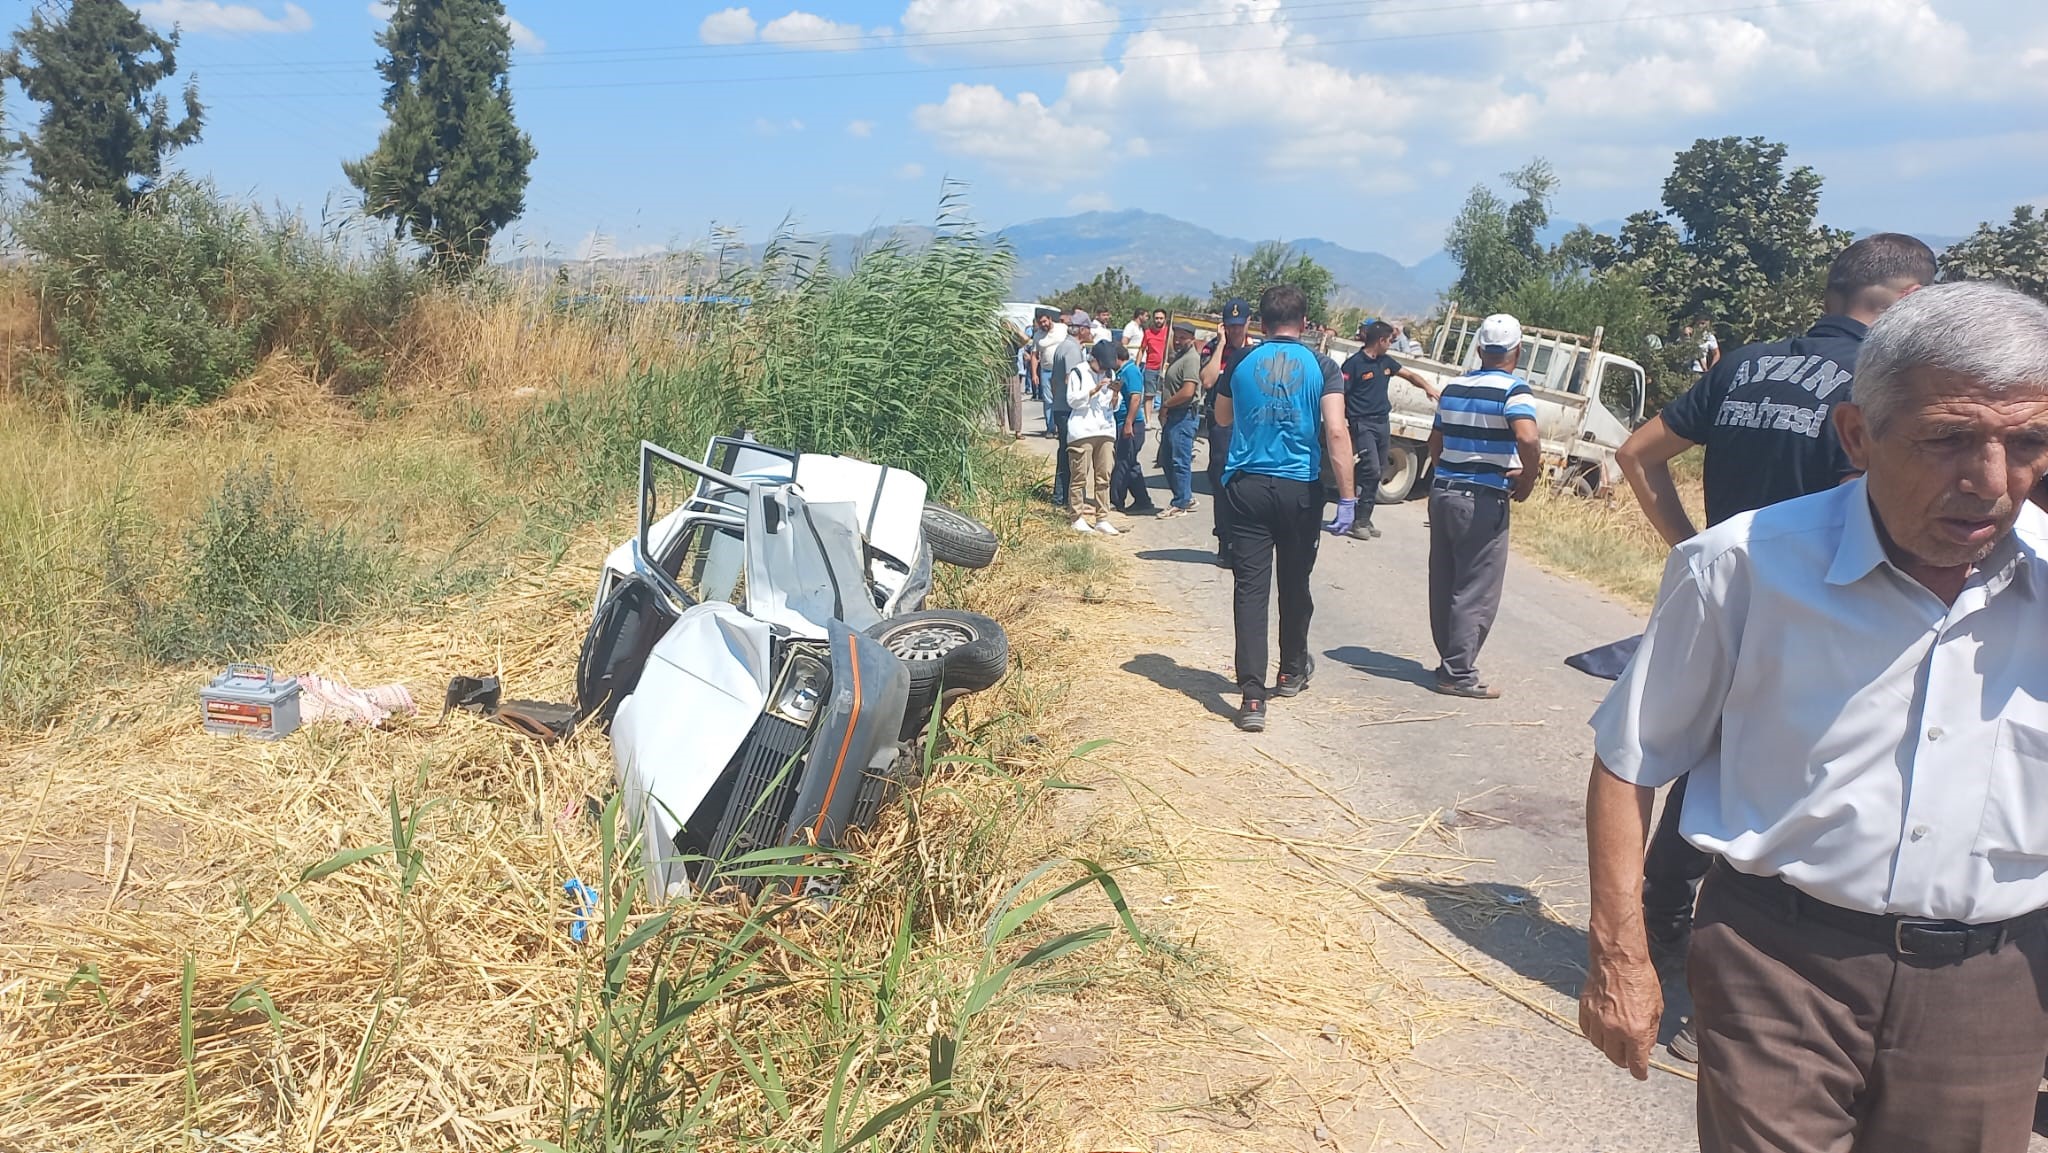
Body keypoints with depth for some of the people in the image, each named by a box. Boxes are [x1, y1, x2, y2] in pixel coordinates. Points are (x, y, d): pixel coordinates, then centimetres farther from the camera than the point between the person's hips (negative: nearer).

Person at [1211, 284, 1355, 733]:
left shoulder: (1241, 363, 3)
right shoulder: (1321, 367, -3)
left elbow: (1222, 418, 19)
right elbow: (1336, 431, -13)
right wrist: (1347, 497, -12)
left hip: (1247, 486, 0)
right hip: (1300, 489, 0)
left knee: (1250, 588, -2)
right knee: (1295, 583, 18)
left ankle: (1253, 696, -11)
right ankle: (1292, 671, 37)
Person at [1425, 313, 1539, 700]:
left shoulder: (1453, 388, 11)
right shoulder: (1513, 389, -10)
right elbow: (1528, 440, -26)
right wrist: (1528, 480, -11)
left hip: (1443, 491, 7)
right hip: (1482, 500, -7)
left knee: (1444, 584, 13)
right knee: (1476, 591, 0)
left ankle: (1450, 660, 24)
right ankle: (1458, 674, 2)